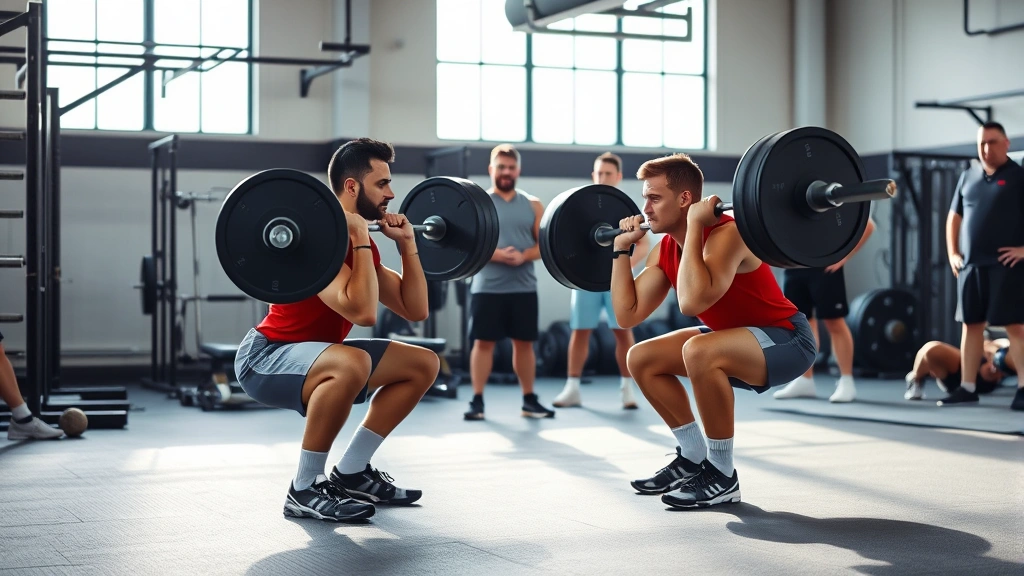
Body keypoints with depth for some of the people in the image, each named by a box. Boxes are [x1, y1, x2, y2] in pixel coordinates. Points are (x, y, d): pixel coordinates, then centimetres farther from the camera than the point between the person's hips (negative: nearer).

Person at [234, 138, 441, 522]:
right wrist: (360, 239, -30)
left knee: (423, 364, 8)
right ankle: (305, 490, -23)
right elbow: (363, 313, -36)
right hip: (265, 358, -10)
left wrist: (407, 243, 5)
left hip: (313, 355, 10)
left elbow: (415, 310, 8)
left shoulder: (362, 244, 6)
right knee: (352, 363, -40)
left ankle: (350, 474, 10)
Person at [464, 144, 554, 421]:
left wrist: (524, 255, -13)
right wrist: (496, 254, -20)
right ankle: (477, 401, 5)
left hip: (524, 288, 3)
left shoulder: (533, 205, 9)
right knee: (483, 342, -1)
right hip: (487, 287, -2)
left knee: (524, 343, 8)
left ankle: (529, 400, 17)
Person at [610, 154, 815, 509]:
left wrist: (694, 226, -37)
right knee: (640, 359, 5)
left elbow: (692, 302, -44)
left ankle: (721, 477, -20)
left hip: (788, 340, -9)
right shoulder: (665, 250, -2)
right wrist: (621, 248, 0)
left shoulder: (725, 234, -27)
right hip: (739, 339, 9)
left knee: (699, 351, -36)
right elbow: (628, 315, 0)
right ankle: (693, 459, 14)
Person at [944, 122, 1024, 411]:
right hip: (970, 265, 6)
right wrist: (952, 253, 12)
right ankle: (968, 388, 14)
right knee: (971, 324, 8)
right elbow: (954, 217, 22)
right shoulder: (968, 177, 14)